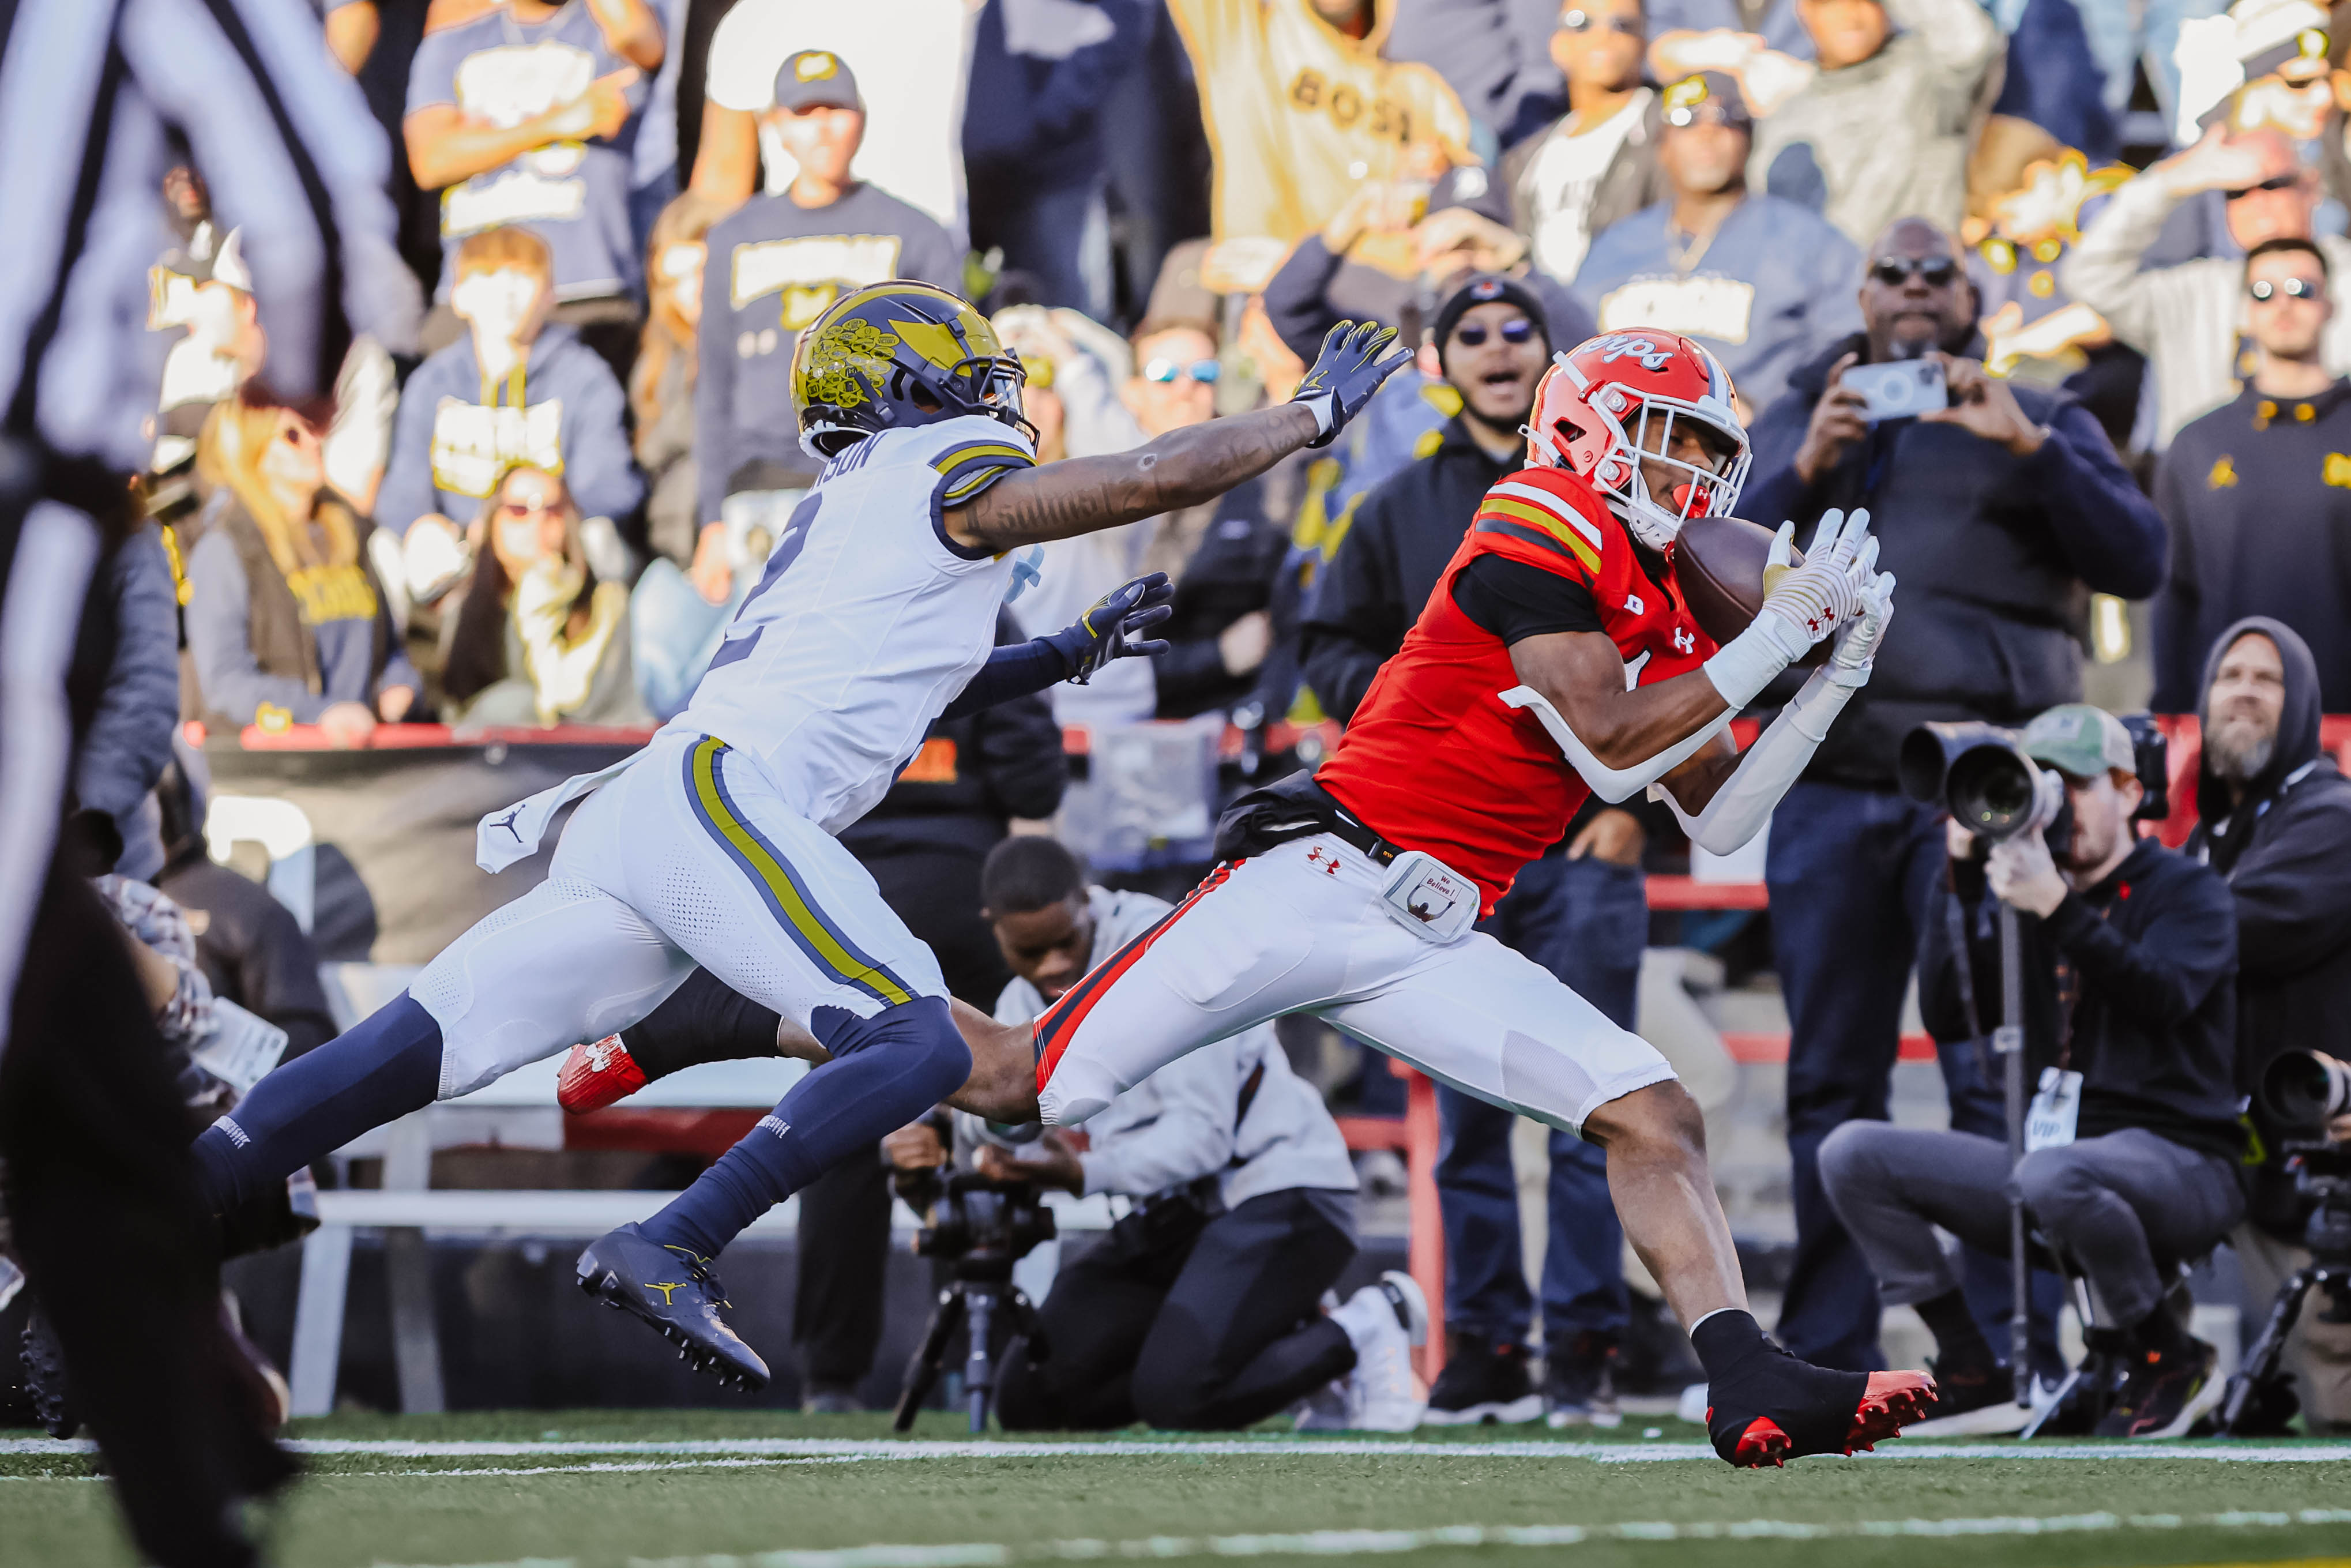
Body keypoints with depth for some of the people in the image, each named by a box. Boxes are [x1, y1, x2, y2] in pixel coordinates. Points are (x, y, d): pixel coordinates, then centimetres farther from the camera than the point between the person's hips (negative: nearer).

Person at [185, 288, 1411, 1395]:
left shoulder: (840, 518, 31)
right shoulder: (944, 472, 5)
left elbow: (899, 690, 45)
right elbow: (1160, 479, 3)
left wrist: (1067, 654, 40)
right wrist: (1319, 407, 17)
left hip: (640, 811, 9)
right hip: (720, 794, -9)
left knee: (414, 1053, 3)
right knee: (920, 1045, -15)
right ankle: (671, 1250, -26)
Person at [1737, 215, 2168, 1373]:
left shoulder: (2037, 424, 13)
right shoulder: (1796, 422, 20)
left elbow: (2138, 562, -1)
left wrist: (2029, 448, -12)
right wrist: (1803, 470, -9)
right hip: (1831, 788, 3)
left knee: (1997, 1080, -10)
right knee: (1831, 1083, 3)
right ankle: (1826, 1354, 6)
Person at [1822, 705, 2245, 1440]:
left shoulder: (2187, 891, 3)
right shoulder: (2028, 896, 17)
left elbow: (2163, 994, -18)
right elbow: (1947, 1018, 6)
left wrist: (2058, 908, -28)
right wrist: (1963, 880, -1)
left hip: (2175, 1158, -6)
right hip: (2046, 1147, 6)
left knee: (2051, 1175, -40)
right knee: (1853, 1153, -9)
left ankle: (2173, 1360, -16)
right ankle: (1974, 1376, -8)